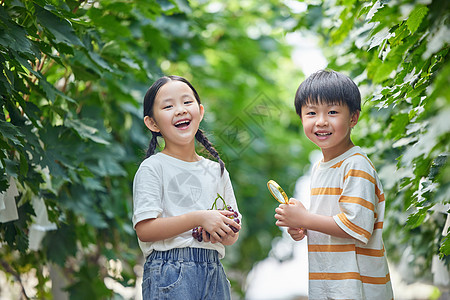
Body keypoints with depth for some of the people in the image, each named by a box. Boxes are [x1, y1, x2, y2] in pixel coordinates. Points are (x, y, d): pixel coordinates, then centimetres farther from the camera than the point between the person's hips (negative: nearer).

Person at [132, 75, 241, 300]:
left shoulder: (216, 170, 14)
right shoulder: (153, 168, -3)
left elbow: (232, 234, 16)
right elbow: (144, 229, -13)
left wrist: (227, 235, -8)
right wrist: (198, 218, -17)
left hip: (213, 272, 5)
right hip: (170, 277, -5)